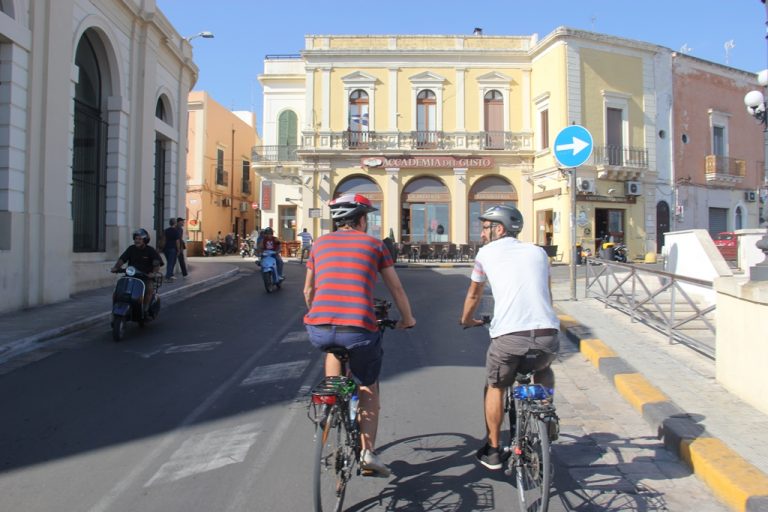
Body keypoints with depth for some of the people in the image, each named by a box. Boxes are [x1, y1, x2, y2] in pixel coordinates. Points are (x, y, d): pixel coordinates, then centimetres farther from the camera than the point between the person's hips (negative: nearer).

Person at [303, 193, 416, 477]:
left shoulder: (320, 243, 19)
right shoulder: (374, 244, 13)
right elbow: (396, 288, 17)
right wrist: (407, 318, 34)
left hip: (318, 329, 2)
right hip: (359, 330, -2)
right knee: (369, 387, 24)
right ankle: (368, 451, 20)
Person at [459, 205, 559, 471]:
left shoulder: (486, 253, 13)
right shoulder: (538, 252, 19)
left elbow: (474, 295, 27)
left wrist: (466, 320, 46)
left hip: (508, 337, -2)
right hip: (548, 337, 3)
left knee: (495, 387, 24)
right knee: (544, 371, 37)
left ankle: (492, 450, 30)